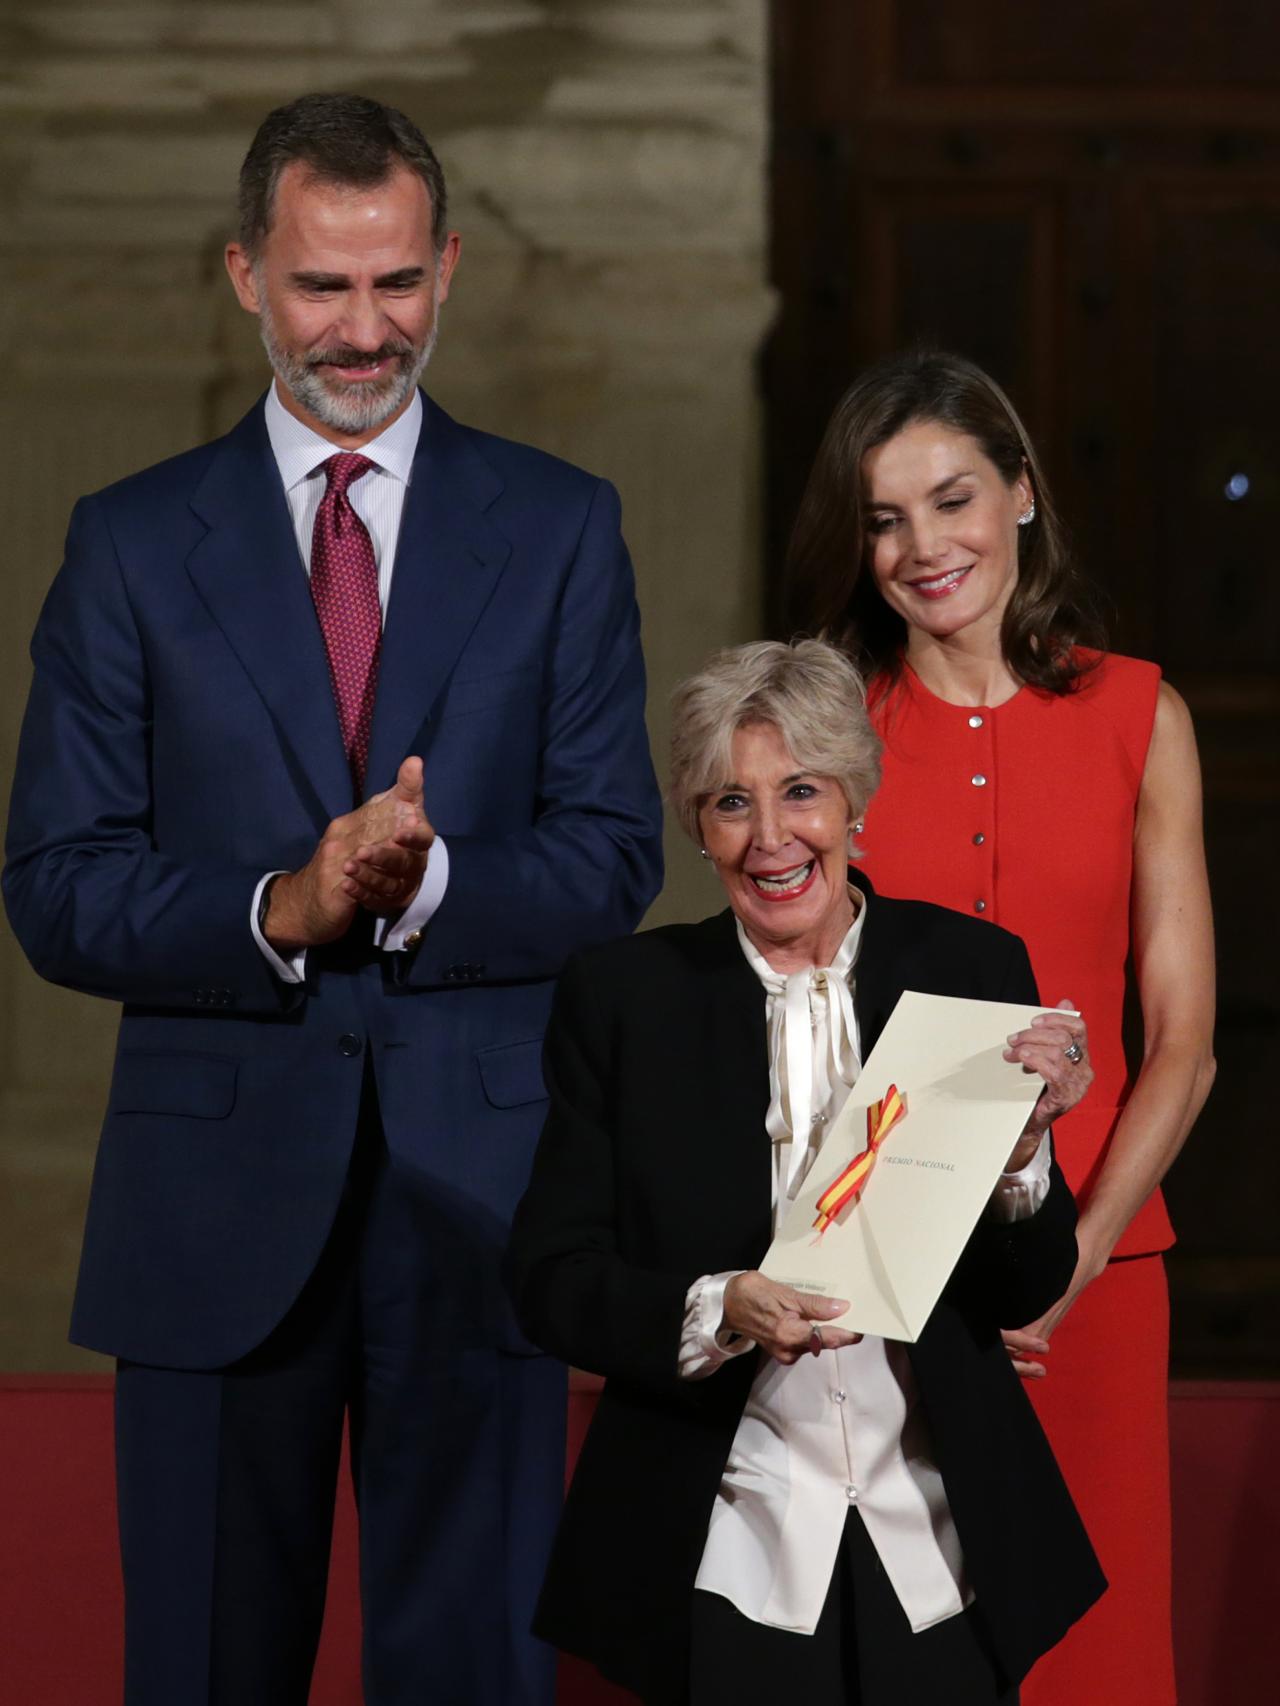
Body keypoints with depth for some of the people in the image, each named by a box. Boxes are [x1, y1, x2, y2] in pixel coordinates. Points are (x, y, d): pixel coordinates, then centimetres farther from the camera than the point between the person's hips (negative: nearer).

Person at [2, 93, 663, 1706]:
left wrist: (425, 888, -19)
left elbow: (613, 858, 0)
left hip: (476, 1192, 0)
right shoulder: (132, 544, 5)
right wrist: (277, 912, -17)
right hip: (217, 1194, 0)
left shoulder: (560, 529, 6)